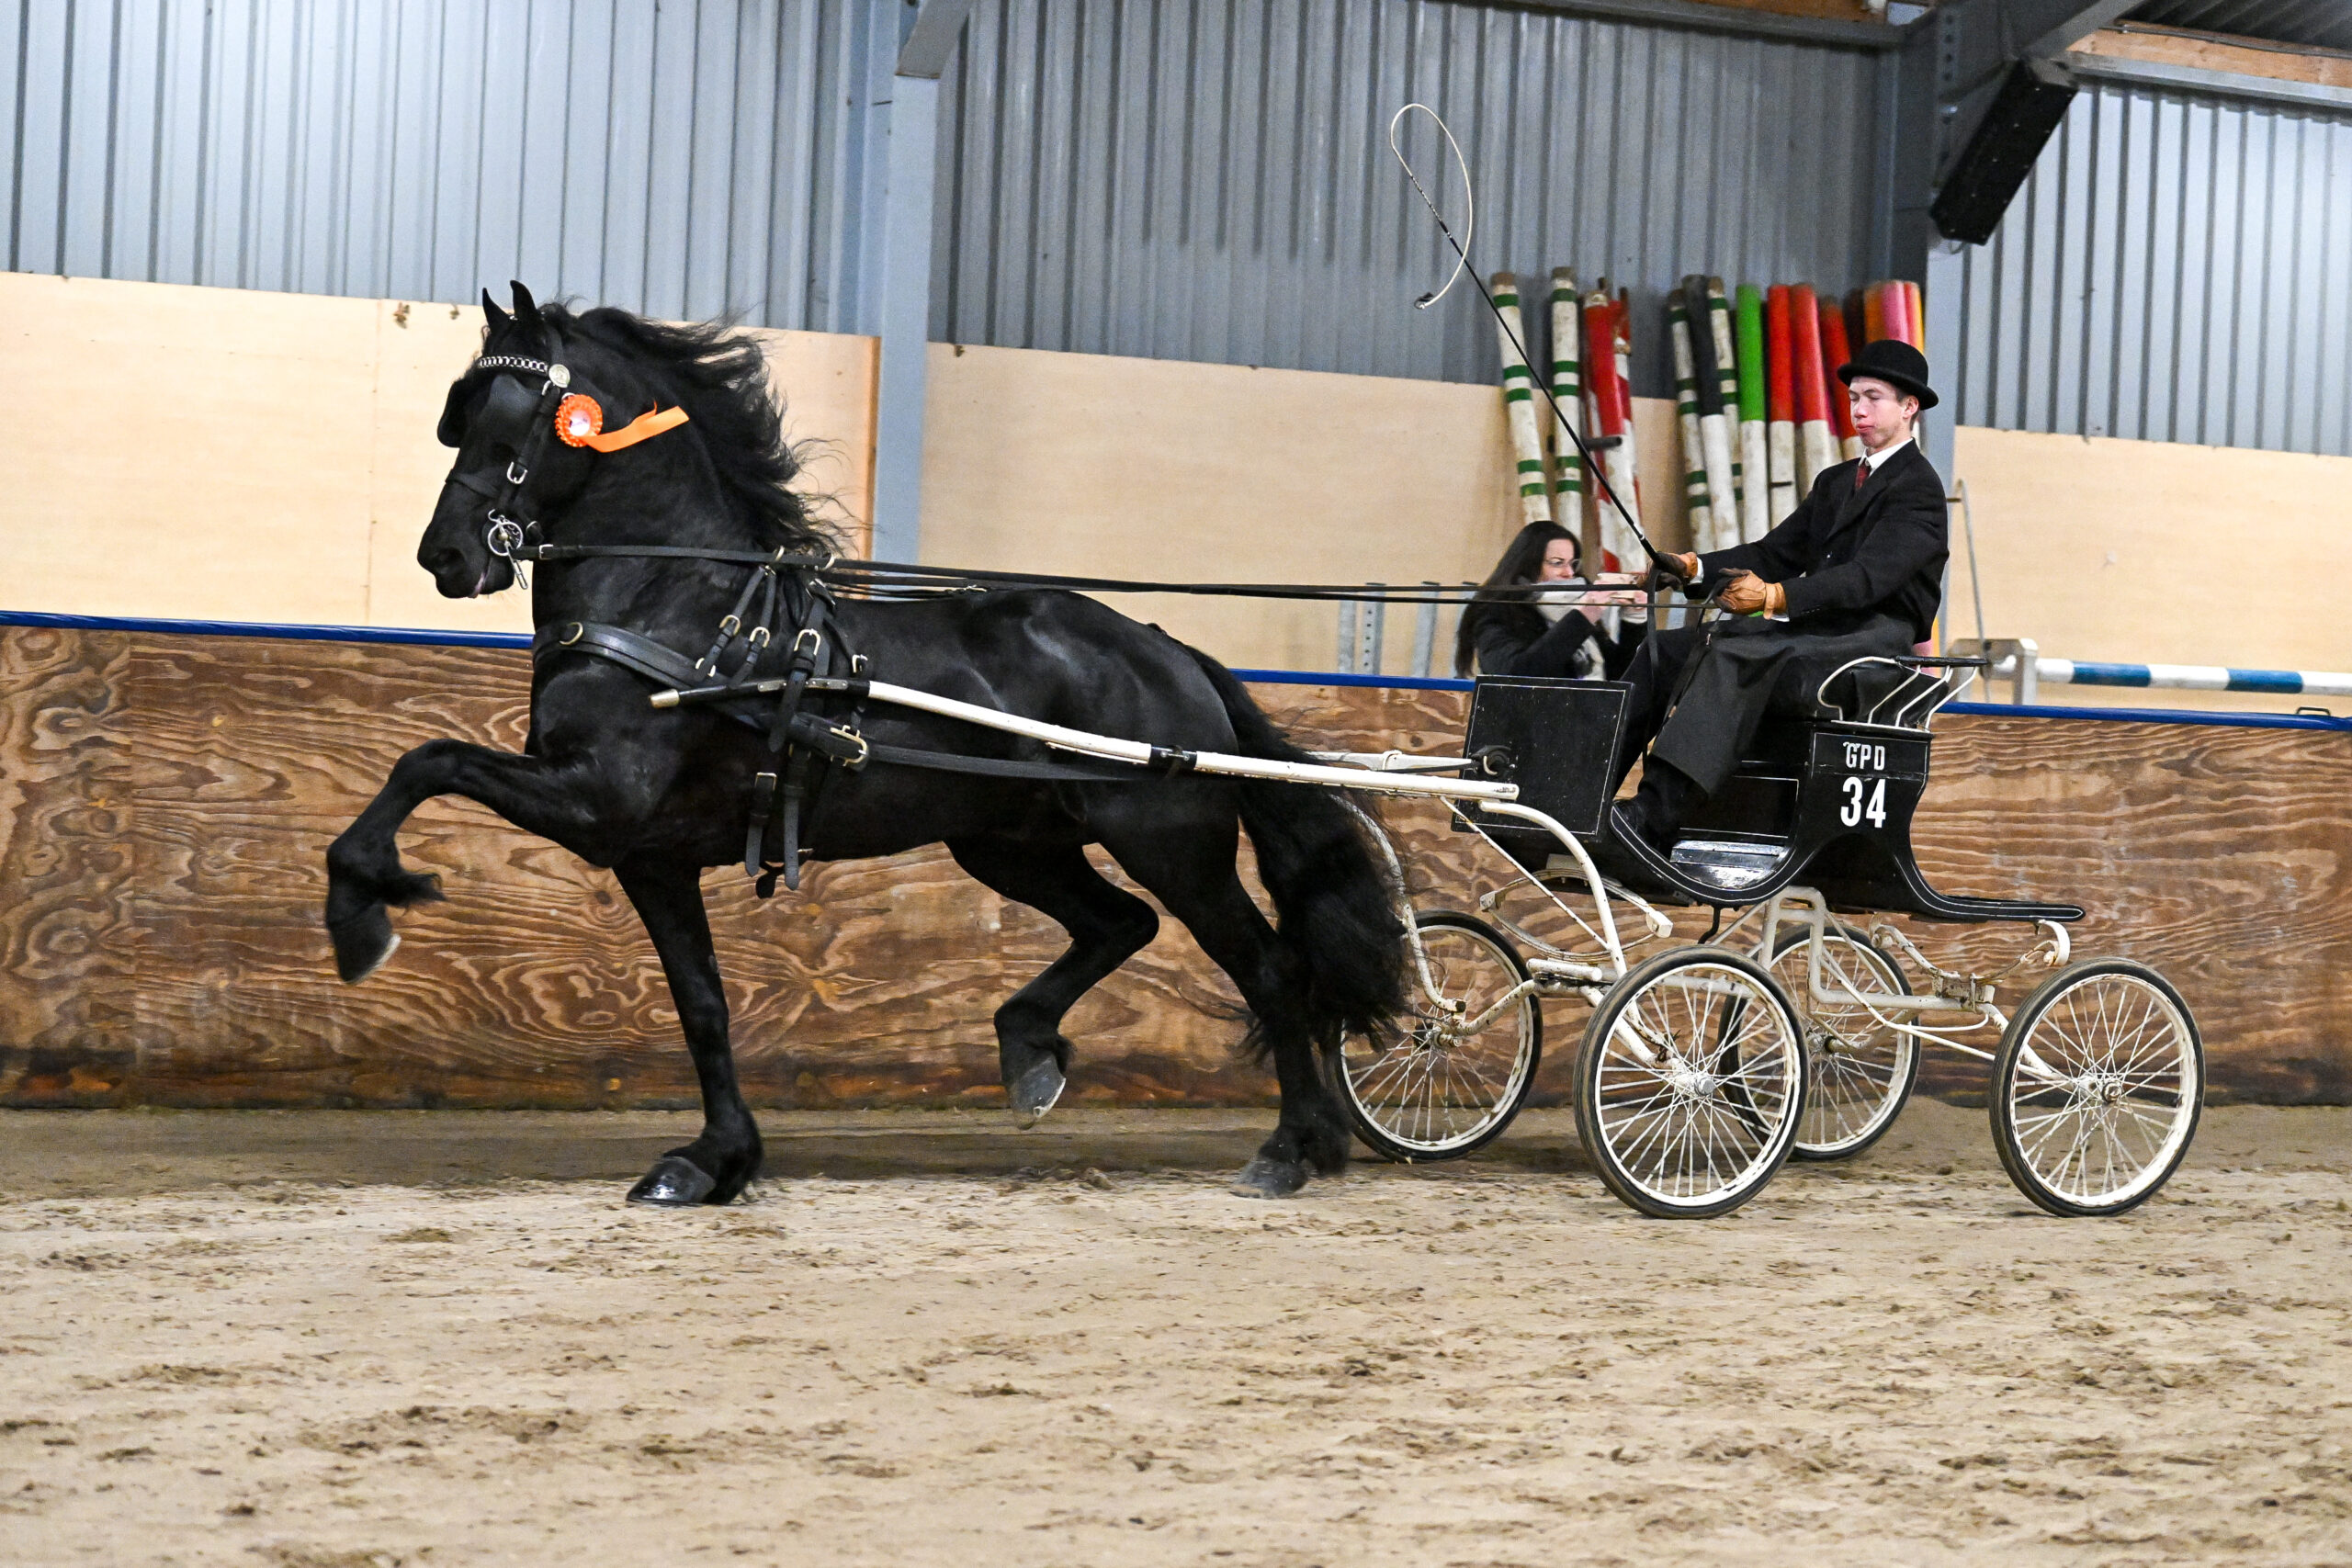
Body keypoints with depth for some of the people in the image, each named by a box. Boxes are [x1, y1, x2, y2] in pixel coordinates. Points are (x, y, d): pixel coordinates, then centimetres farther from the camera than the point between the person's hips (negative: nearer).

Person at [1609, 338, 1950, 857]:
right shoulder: (1836, 482, 24)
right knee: (1667, 650, -7)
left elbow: (1869, 576, -19)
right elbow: (1774, 553, 17)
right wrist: (1693, 568, -1)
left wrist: (1775, 597, -31)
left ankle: (1654, 819, -46)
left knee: (1735, 655, -34)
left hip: (1873, 640, -9)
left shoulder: (1918, 486, -5)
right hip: (1812, 629, 9)